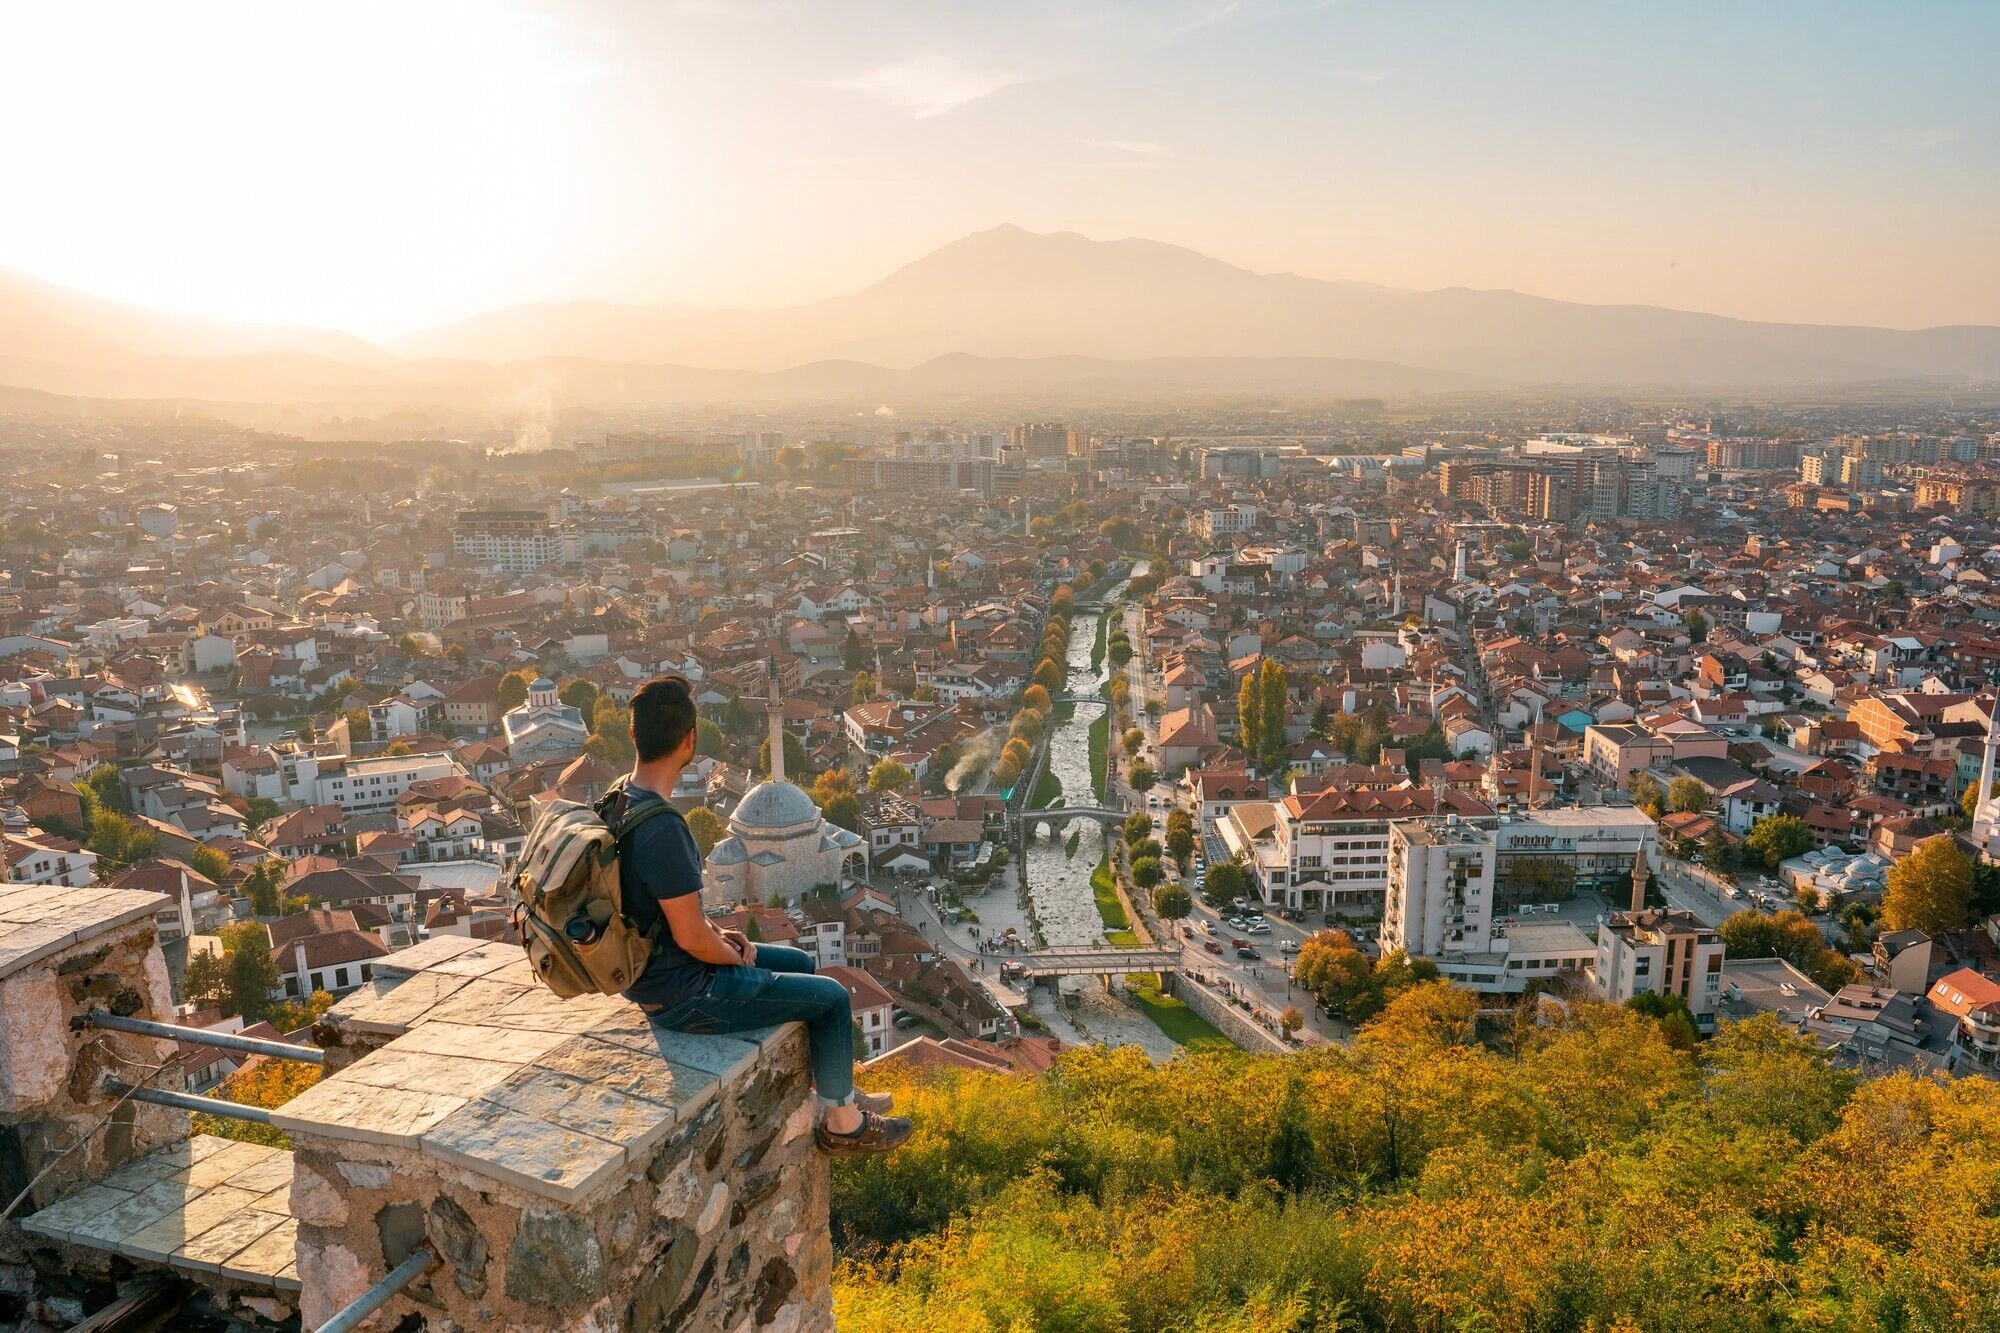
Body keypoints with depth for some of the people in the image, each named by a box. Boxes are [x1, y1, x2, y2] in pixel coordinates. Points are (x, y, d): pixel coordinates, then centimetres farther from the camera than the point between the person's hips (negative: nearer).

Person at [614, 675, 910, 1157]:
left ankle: (835, 1089, 36)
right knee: (832, 997, 4)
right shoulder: (661, 830, -33)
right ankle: (842, 1123, 22)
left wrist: (717, 934, 8)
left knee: (802, 964, 24)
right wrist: (737, 958, -7)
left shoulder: (620, 803, -2)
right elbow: (691, 938, -27)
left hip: (657, 968, 9)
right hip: (682, 997, -9)